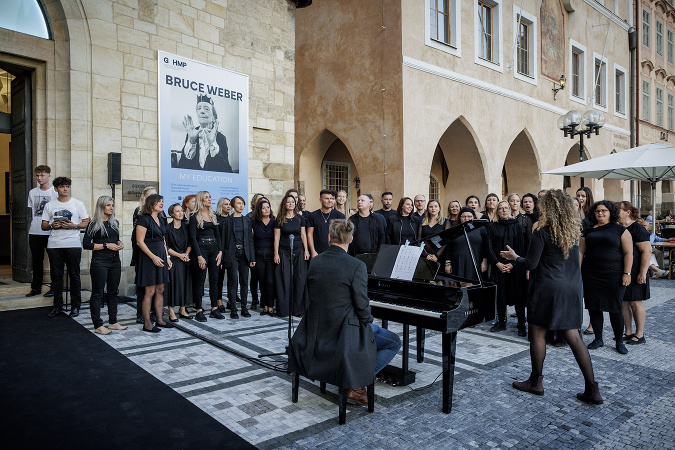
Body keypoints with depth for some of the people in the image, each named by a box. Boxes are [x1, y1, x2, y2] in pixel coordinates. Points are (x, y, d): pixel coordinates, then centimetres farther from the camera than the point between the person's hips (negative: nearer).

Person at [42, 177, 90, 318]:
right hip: (54, 244, 2)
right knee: (56, 276, 6)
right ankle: (58, 306, 16)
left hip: (73, 244, -2)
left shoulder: (78, 204, 5)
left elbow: (86, 222, 4)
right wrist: (52, 226, -9)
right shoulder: (49, 205, 11)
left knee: (74, 276, 1)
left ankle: (75, 306, 10)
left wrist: (74, 226, -13)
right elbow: (43, 225, 12)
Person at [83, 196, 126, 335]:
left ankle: (113, 322, 22)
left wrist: (120, 243, 3)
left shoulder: (115, 222, 12)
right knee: (97, 294, 0)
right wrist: (106, 246, -15)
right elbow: (86, 244, -10)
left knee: (113, 292, 12)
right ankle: (98, 325, 5)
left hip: (115, 261, 7)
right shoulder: (94, 224, -6)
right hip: (100, 262, -6)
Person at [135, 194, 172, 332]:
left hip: (161, 257, 8)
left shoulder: (161, 220, 15)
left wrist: (167, 257, 13)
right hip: (149, 257, -8)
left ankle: (160, 320, 19)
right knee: (150, 291, -4)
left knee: (160, 290, 11)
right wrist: (153, 257, -18)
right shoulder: (144, 220, -10)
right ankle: (147, 323, 5)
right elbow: (140, 241, -14)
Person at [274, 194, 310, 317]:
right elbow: (276, 237, 1)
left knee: (300, 279, 0)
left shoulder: (300, 218, 8)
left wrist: (306, 250, 2)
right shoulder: (279, 219, 2)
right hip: (284, 252, -1)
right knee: (284, 280, -1)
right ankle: (284, 309, 8)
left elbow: (303, 235, 9)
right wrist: (276, 254, -4)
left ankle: (298, 309, 9)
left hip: (299, 251, 2)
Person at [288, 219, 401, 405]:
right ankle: (356, 384, 3)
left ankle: (354, 379, 27)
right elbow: (362, 306, -17)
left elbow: (313, 296, 9)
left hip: (317, 331, 7)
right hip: (344, 331, -7)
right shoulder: (356, 266, -20)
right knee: (394, 343, 11)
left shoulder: (314, 262, -1)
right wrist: (368, 321, 7)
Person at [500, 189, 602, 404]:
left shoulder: (543, 233, -13)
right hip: (572, 289, 7)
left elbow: (530, 264, -13)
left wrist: (514, 257, 5)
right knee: (573, 336, 10)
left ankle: (536, 382, 20)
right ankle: (592, 389, 12)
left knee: (537, 333, 8)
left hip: (548, 289, -6)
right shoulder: (574, 230, 6)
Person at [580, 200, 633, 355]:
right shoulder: (588, 232, 10)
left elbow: (628, 253, -2)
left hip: (614, 276, -3)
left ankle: (619, 341, 16)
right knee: (594, 307, 6)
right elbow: (581, 252, 9)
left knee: (615, 309, 0)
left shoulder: (620, 230, 2)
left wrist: (627, 273, -9)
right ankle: (598, 339, 19)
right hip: (591, 276, 3)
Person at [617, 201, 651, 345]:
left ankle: (640, 334, 13)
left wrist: (643, 272, -20)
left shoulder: (637, 228, -11)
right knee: (623, 302, 10)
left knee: (635, 302, 1)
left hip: (634, 273, -7)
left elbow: (647, 251, -16)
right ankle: (628, 332, 20)